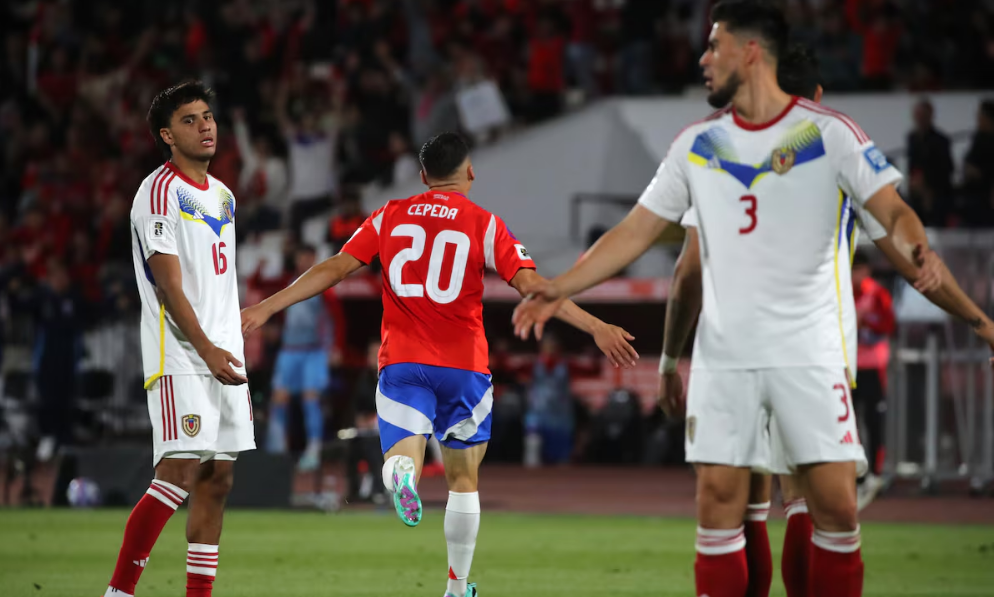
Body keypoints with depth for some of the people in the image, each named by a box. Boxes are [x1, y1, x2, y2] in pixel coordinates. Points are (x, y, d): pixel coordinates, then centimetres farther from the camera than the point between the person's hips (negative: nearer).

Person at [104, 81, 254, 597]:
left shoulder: (222, 197, 18)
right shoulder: (159, 193, -8)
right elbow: (169, 286, -15)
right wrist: (208, 351, -24)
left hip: (222, 357, 9)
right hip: (179, 359, -9)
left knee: (218, 479, 5)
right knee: (179, 474, -17)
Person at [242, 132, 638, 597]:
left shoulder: (390, 216, 8)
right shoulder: (483, 224, 1)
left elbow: (334, 269, 4)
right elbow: (530, 284, -9)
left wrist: (266, 308, 8)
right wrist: (594, 327, -10)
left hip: (401, 362, 1)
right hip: (464, 366, -1)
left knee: (400, 457, -6)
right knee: (463, 476, 14)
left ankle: (402, 472, -45)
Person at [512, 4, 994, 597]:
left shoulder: (829, 132, -3)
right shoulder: (698, 142, 9)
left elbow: (896, 218, -9)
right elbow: (637, 231, 14)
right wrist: (558, 290, 7)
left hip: (810, 354, -3)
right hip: (723, 357, 3)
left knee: (836, 503, -8)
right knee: (718, 501, -3)